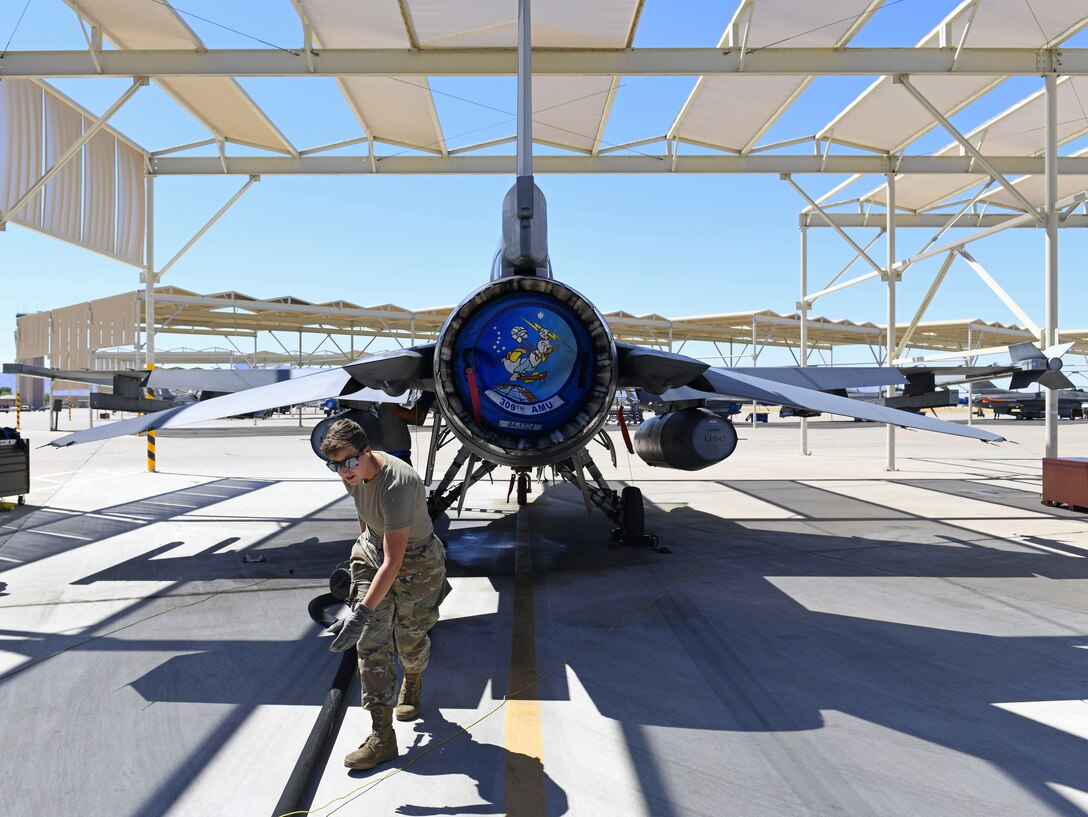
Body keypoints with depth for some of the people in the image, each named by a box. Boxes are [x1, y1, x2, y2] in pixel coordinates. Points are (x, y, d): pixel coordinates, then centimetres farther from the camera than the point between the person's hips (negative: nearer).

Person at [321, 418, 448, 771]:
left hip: (415, 563, -6)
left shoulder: (397, 485, -38)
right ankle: (382, 736, 3)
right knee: (370, 642, -3)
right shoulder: (354, 472, -13)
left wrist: (362, 612, -43)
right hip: (372, 551, 6)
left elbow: (393, 562, -39)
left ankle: (412, 686, 49)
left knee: (410, 638, 14)